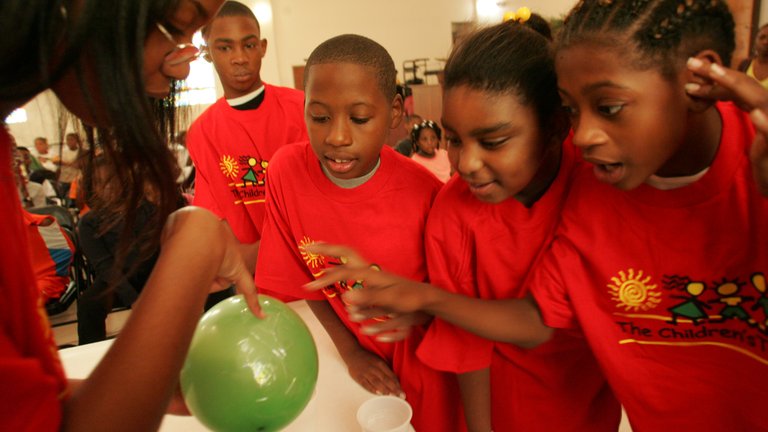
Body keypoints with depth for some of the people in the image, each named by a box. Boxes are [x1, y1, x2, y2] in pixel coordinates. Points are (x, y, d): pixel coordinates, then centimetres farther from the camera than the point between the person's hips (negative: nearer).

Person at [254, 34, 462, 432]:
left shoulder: (423, 192, -24)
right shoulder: (286, 170, -19)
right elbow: (302, 277, -6)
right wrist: (351, 352, -8)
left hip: (417, 356, -1)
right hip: (348, 351, 2)